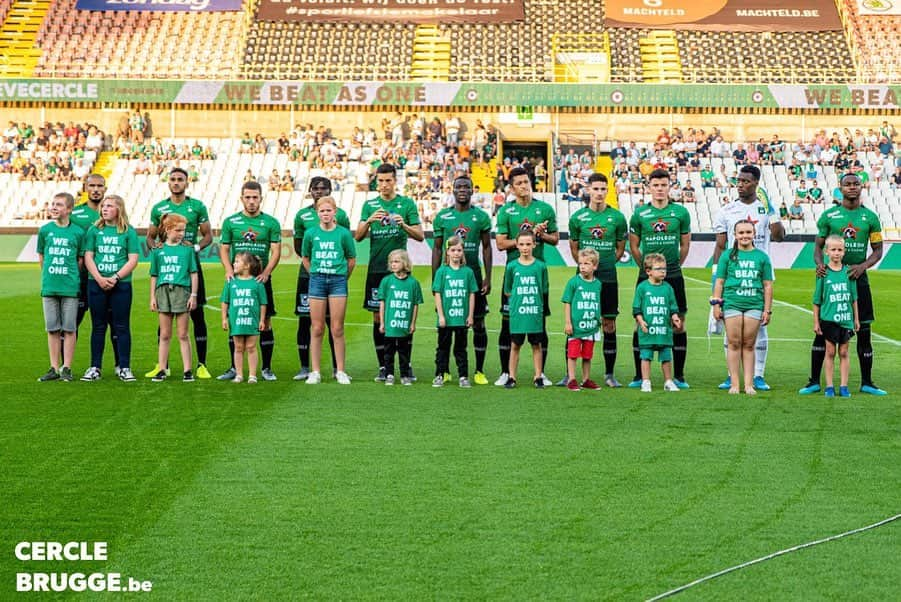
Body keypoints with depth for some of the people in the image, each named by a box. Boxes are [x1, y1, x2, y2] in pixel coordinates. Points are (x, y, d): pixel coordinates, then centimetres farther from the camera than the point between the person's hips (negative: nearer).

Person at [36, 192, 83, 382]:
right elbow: (41, 257, 13)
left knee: (69, 329, 1)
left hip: (70, 287, -2)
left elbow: (80, 260, 5)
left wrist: (70, 277, 4)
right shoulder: (45, 230, 5)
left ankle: (66, 368, 7)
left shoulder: (77, 232, -1)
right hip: (49, 287, 2)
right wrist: (49, 277, 12)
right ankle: (54, 368, 12)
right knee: (52, 329, 6)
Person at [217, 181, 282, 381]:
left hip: (261, 278, -1)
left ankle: (266, 368, 7)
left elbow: (276, 250, -1)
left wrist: (266, 272, -16)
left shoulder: (271, 222, 3)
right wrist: (229, 270, -12)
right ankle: (234, 368, 12)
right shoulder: (230, 222, 6)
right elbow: (224, 248, 6)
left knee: (265, 322, -1)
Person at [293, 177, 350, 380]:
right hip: (308, 274, 1)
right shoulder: (302, 215, 8)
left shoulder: (340, 215, 5)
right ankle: (304, 367, 9)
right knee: (305, 320, 2)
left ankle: (337, 367, 10)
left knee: (333, 321, 2)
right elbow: (298, 246, 10)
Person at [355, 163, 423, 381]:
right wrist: (369, 221, -18)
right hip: (376, 268, 2)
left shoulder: (407, 203, 3)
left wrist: (404, 225, -21)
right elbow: (358, 236, 0)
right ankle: (383, 367, 9)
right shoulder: (369, 205, 8)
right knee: (379, 318, 3)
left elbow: (420, 236, -2)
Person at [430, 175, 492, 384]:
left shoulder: (481, 217, 3)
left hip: (473, 274, 0)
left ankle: (479, 371, 9)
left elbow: (486, 248, 6)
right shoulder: (442, 216, 5)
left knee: (478, 323, 1)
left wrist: (488, 278, 0)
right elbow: (437, 248, 9)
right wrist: (434, 279, 3)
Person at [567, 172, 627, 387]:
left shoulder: (617, 217, 2)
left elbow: (620, 249, 11)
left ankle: (609, 374, 12)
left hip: (608, 278, 0)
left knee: (609, 324, 4)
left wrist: (606, 264, 5)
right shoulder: (578, 217, 2)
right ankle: (570, 373, 7)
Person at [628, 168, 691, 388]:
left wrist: (674, 266, 10)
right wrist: (647, 266, 8)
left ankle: (678, 376, 10)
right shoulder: (639, 214, 3)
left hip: (673, 276, 0)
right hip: (646, 277, 0)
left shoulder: (681, 212, 3)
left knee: (678, 324, 1)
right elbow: (633, 246, 10)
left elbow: (685, 244, 11)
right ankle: (639, 376, 9)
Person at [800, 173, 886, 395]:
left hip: (858, 278, 1)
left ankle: (867, 382, 13)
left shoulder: (870, 217, 6)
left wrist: (862, 266, -11)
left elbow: (878, 250, 8)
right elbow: (818, 245, 8)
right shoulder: (828, 215, 4)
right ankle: (814, 381, 6)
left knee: (864, 330, 3)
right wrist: (819, 263, -12)